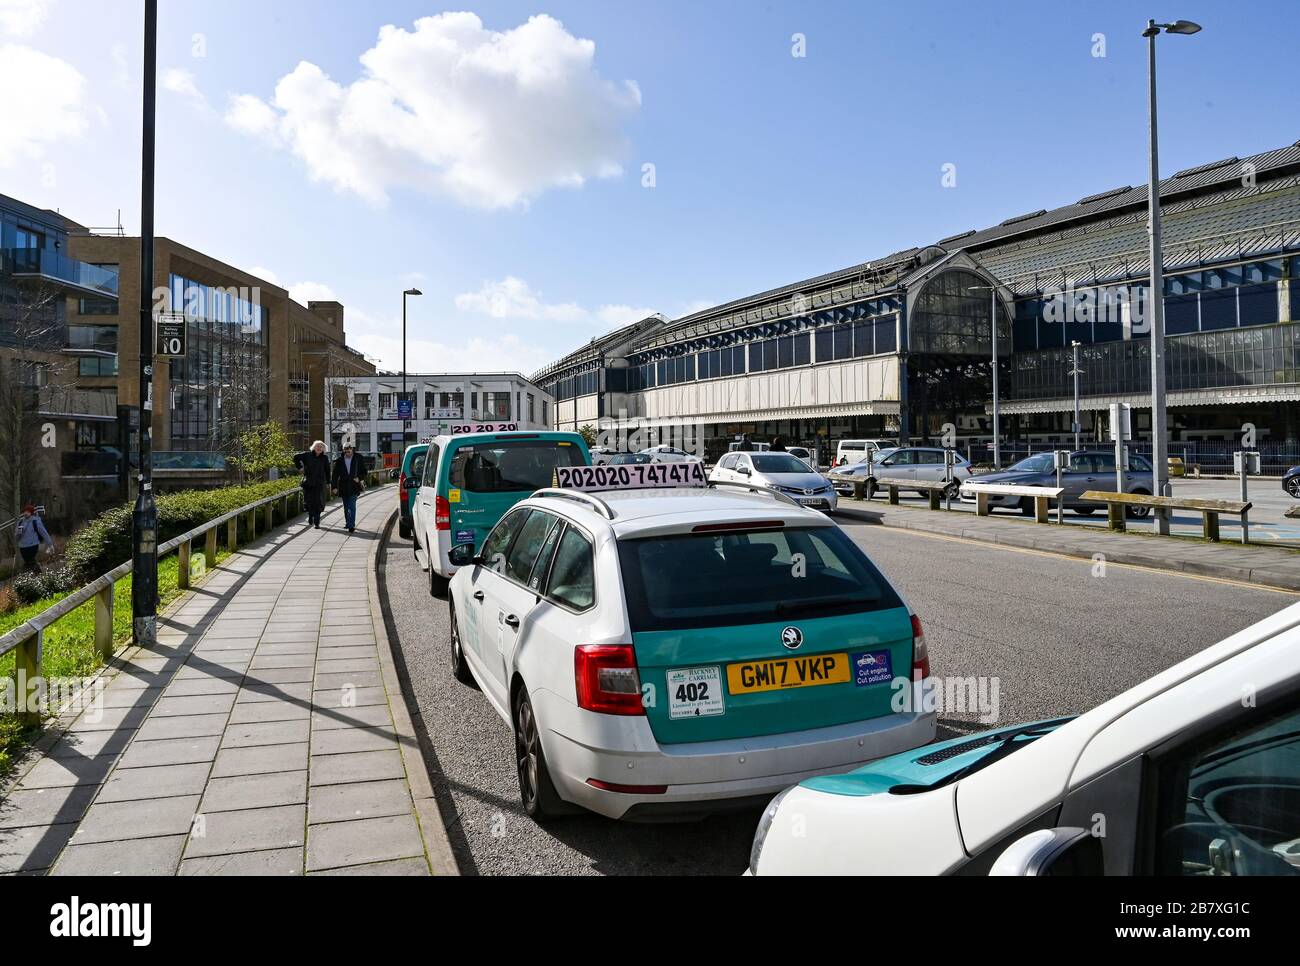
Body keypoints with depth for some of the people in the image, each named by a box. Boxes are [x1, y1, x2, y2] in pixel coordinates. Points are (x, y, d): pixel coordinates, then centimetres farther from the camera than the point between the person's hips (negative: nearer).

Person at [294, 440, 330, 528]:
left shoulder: (325, 458, 5)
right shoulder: (308, 455, 3)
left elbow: (327, 470, 11)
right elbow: (296, 458, 12)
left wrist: (328, 482, 8)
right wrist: (300, 467, 3)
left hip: (319, 484, 0)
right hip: (308, 483, 0)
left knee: (318, 502, -6)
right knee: (309, 501, 4)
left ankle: (316, 522, -2)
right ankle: (310, 520, 24)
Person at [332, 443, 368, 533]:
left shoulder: (358, 458, 0)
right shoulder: (339, 461, 3)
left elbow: (364, 471, 7)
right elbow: (335, 474, 4)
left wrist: (359, 478, -11)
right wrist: (335, 486, -3)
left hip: (354, 486, -3)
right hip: (343, 487, 3)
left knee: (352, 506, -12)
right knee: (346, 507, 13)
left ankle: (351, 526, -13)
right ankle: (348, 523, 29)